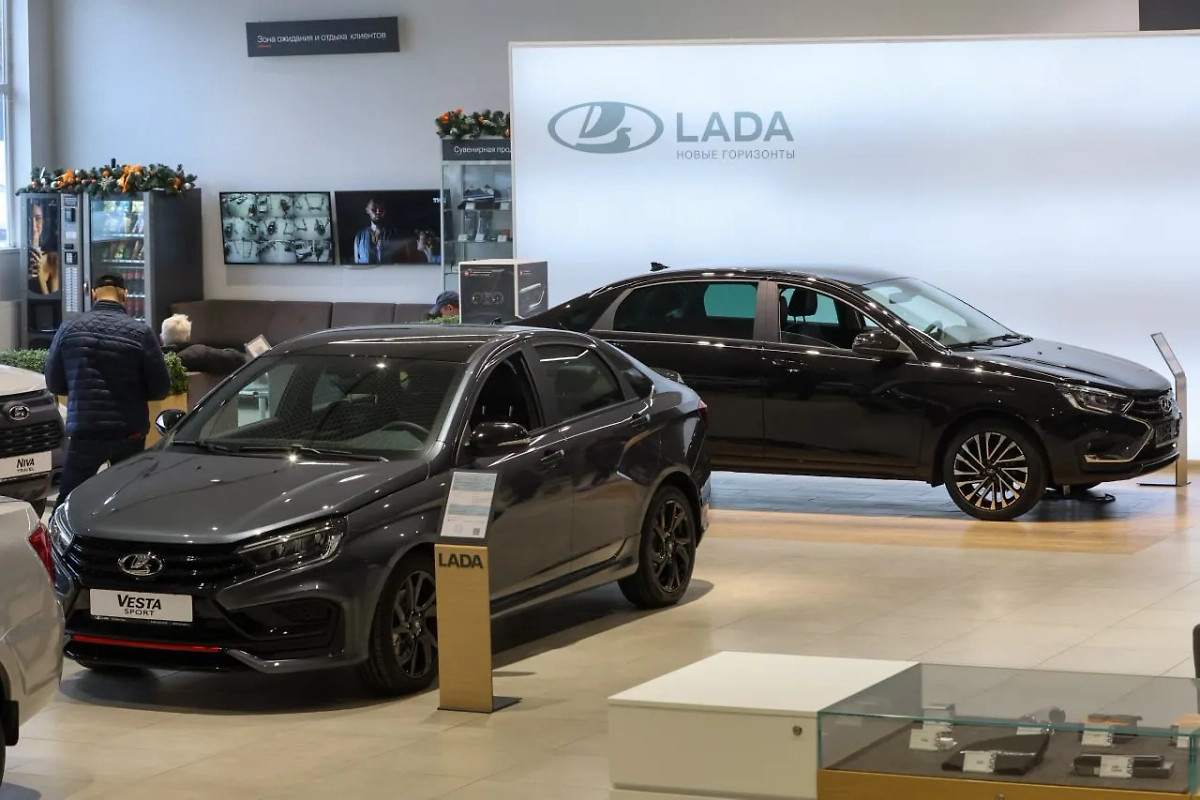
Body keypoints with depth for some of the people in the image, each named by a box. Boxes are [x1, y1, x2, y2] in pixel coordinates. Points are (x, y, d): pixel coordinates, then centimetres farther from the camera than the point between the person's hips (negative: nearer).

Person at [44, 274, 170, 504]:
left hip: (84, 432, 0)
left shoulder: (69, 329, 0)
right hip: (129, 432, 0)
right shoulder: (140, 332, -5)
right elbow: (160, 388, -2)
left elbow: (54, 383, 8)